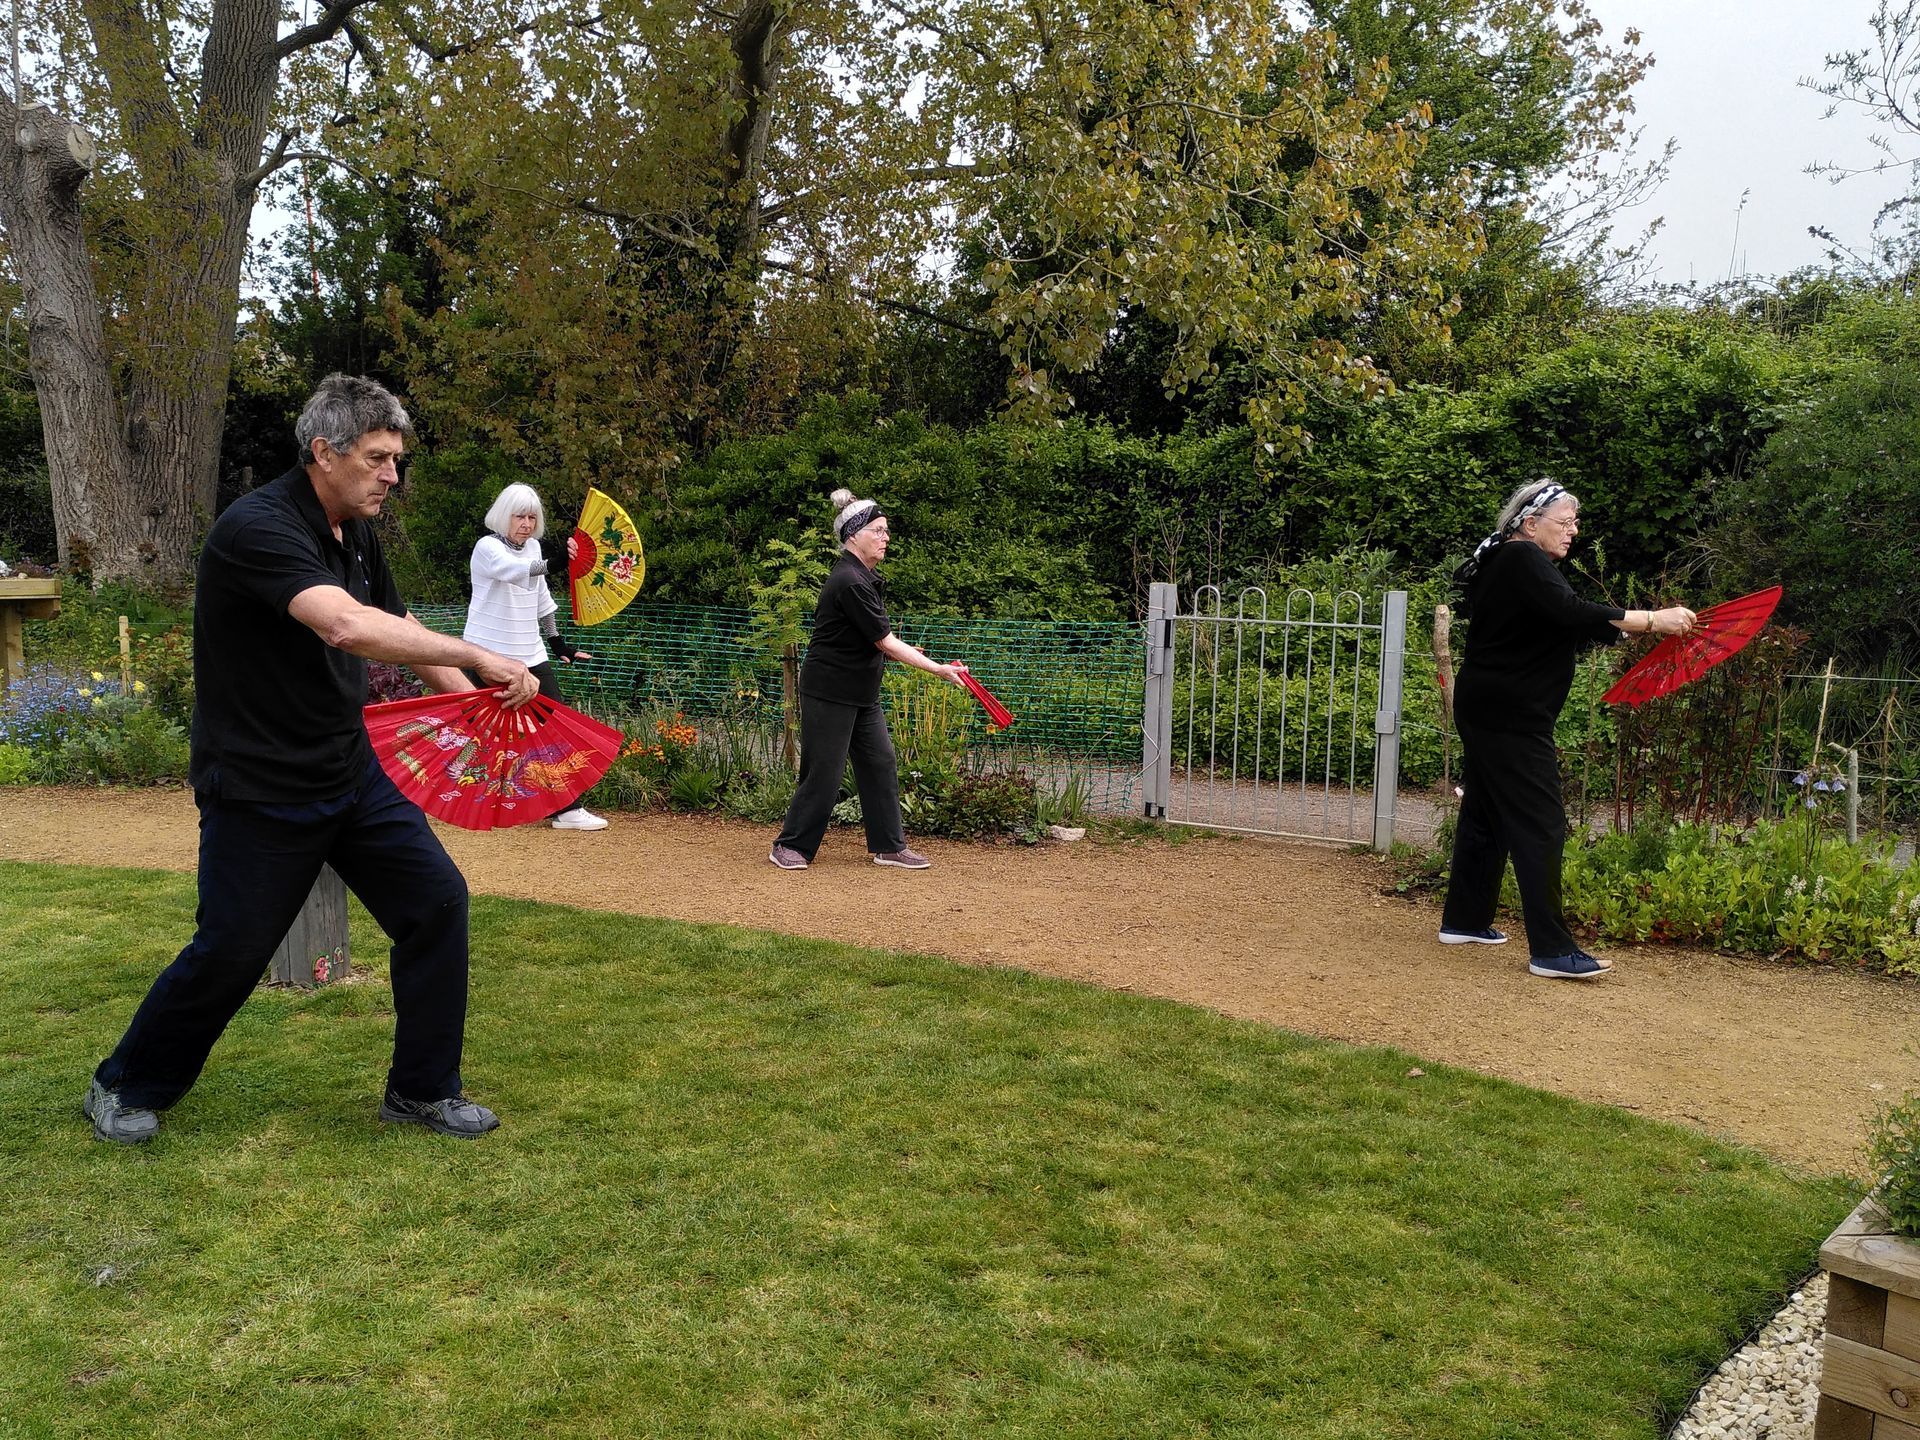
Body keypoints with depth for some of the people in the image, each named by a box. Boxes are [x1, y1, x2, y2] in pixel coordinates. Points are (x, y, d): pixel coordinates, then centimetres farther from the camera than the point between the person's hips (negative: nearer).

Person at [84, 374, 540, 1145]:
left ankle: (421, 1089, 14)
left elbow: (399, 629, 18)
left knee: (437, 901, 0)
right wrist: (480, 657, -40)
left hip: (351, 770, 8)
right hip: (258, 789, -8)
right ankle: (124, 1087, 30)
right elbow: (345, 625, -39)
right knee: (229, 952, 3)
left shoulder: (356, 532, 6)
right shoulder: (258, 526, -22)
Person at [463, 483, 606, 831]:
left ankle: (567, 809, 1)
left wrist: (558, 643, 20)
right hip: (489, 655, -6)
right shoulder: (487, 547, -12)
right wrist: (553, 561, -52)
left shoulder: (532, 547, 10)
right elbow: (516, 570, -36)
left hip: (530, 655, 6)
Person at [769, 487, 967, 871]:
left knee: (881, 764, 8)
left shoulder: (863, 576, 9)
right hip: (830, 691, -10)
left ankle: (888, 846, 15)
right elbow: (885, 641, -24)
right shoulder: (849, 582, -22)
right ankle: (790, 846, 11)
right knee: (824, 771, -2)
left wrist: (893, 652, 9)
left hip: (862, 693, 10)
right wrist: (938, 669, -23)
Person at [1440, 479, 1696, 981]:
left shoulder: (1505, 562, 17)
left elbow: (1565, 630, 14)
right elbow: (1572, 615, -29)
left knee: (1486, 815, 16)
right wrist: (1652, 619, -25)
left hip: (1487, 711, 11)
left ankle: (1464, 921, 25)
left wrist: (1635, 627, 2)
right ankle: (1551, 950, -8)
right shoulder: (1524, 561, -14)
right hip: (1512, 717, -11)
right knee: (1540, 826, -9)